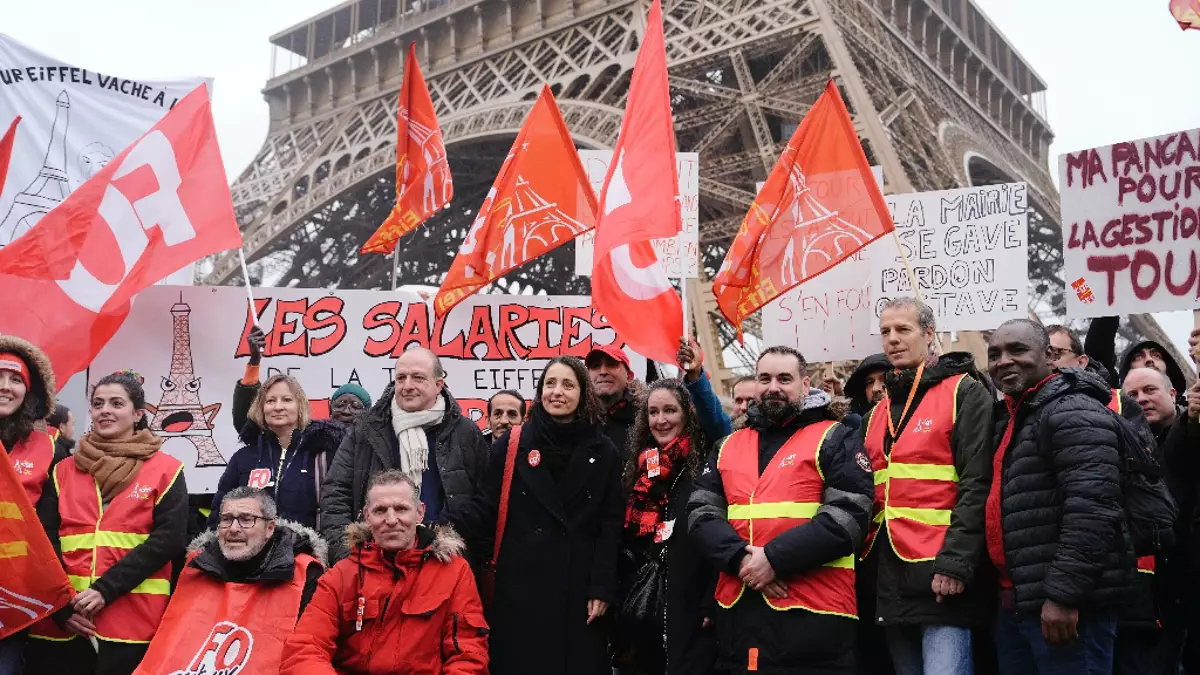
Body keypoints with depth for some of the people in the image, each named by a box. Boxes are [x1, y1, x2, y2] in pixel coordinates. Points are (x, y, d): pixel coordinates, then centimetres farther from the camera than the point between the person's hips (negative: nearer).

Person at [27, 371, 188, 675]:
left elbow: (169, 539, -7)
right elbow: (47, 541, 7)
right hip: (63, 621, 3)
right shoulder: (64, 471, 13)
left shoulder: (165, 470, 3)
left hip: (131, 621, -3)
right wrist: (61, 605, -7)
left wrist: (105, 589, -14)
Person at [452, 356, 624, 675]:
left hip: (578, 588, 1)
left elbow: (611, 525, 2)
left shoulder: (603, 452, 4)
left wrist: (602, 588, -4)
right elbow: (486, 508, 0)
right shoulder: (512, 444, 2)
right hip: (521, 586, -1)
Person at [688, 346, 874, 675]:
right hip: (737, 612, 5)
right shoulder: (728, 447, 16)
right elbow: (701, 514, 7)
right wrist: (740, 558, -12)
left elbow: (848, 517, -10)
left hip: (813, 615, -4)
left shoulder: (835, 440, 2)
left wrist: (774, 558, -17)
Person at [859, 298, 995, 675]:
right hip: (889, 580, 7)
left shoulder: (964, 393, -2)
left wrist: (956, 563, -19)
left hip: (941, 575, -7)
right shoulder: (878, 412, 19)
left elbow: (977, 485, -11)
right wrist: (867, 569, 9)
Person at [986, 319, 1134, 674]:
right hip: (1016, 603, 9)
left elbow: (1091, 511, -23)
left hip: (1063, 605, -9)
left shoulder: (1074, 412, -12)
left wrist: (1063, 595, -24)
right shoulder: (1011, 416, 18)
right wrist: (1008, 593, 18)